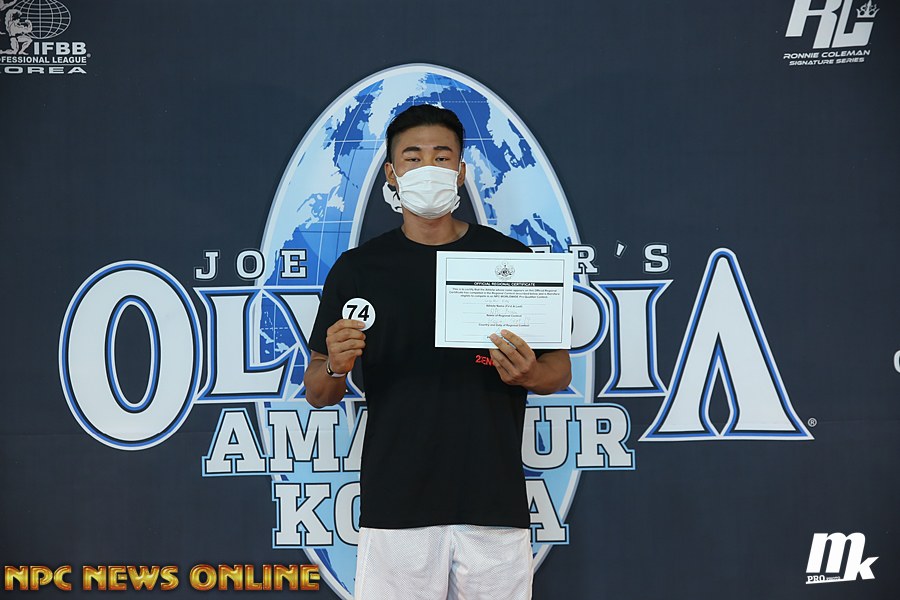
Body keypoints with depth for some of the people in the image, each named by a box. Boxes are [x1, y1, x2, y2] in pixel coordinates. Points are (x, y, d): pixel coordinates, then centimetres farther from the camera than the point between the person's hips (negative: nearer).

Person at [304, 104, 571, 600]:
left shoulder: (511, 258, 5)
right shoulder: (356, 269, 6)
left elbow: (560, 370, 9)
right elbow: (318, 393, 8)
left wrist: (528, 374, -13)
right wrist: (335, 367, -14)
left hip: (494, 504, 0)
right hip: (395, 506, 0)